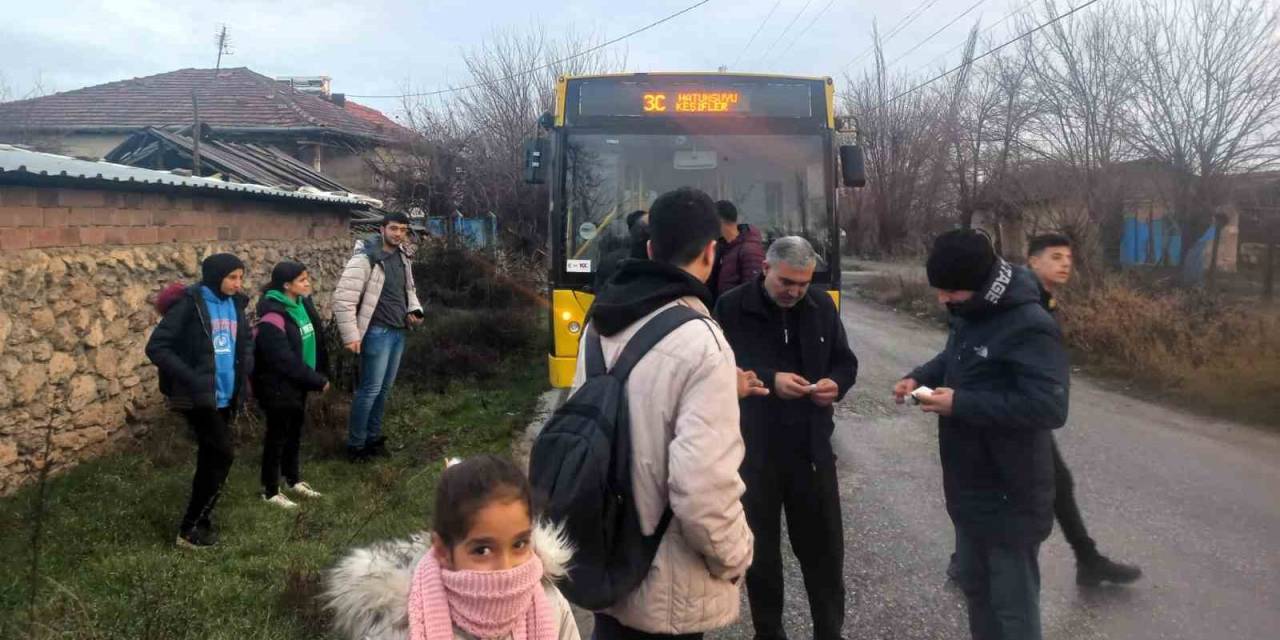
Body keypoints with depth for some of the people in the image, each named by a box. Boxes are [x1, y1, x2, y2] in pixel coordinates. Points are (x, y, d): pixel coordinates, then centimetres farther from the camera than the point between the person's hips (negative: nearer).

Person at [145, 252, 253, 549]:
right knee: (223, 454, -9)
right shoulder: (189, 304, -14)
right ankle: (190, 527, 3)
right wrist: (190, 378, -24)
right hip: (199, 396, -7)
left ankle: (199, 519, 27)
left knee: (211, 457, 13)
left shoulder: (234, 304, 6)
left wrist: (245, 365, 1)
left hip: (226, 396, 7)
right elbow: (156, 347, -16)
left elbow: (246, 341, 20)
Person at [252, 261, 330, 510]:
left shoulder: (302, 304, 2)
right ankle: (270, 491, 21)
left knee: (294, 432, 20)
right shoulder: (273, 318, -25)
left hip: (298, 384, 8)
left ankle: (293, 480, 37)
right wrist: (318, 380, -19)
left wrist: (318, 375, 3)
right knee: (277, 435, 6)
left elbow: (314, 341, 9)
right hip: (279, 386, -8)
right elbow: (286, 360, -26)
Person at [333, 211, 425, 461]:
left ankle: (373, 438, 27)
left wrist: (414, 309, 5)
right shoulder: (365, 258, -15)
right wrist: (351, 335, -21)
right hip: (378, 332, -8)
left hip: (399, 332, 8)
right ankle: (355, 445, 9)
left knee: (384, 389, 15)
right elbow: (343, 298, -18)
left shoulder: (403, 258, 10)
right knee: (370, 389, -3)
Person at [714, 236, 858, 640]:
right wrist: (769, 381, -24)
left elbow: (845, 362, 11)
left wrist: (836, 384, -10)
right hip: (752, 451, -2)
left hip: (812, 449, 3)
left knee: (824, 549, 11)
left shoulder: (822, 306, 4)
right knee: (760, 550, 12)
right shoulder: (732, 308, -8)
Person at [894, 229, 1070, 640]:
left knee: (1013, 607, 8)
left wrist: (960, 404, -27)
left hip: (1010, 498, -9)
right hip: (969, 490, 9)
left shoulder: (1030, 327, -24)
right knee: (975, 588, 24)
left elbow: (1049, 407, -30)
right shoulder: (969, 314, 5)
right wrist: (919, 377, 1)